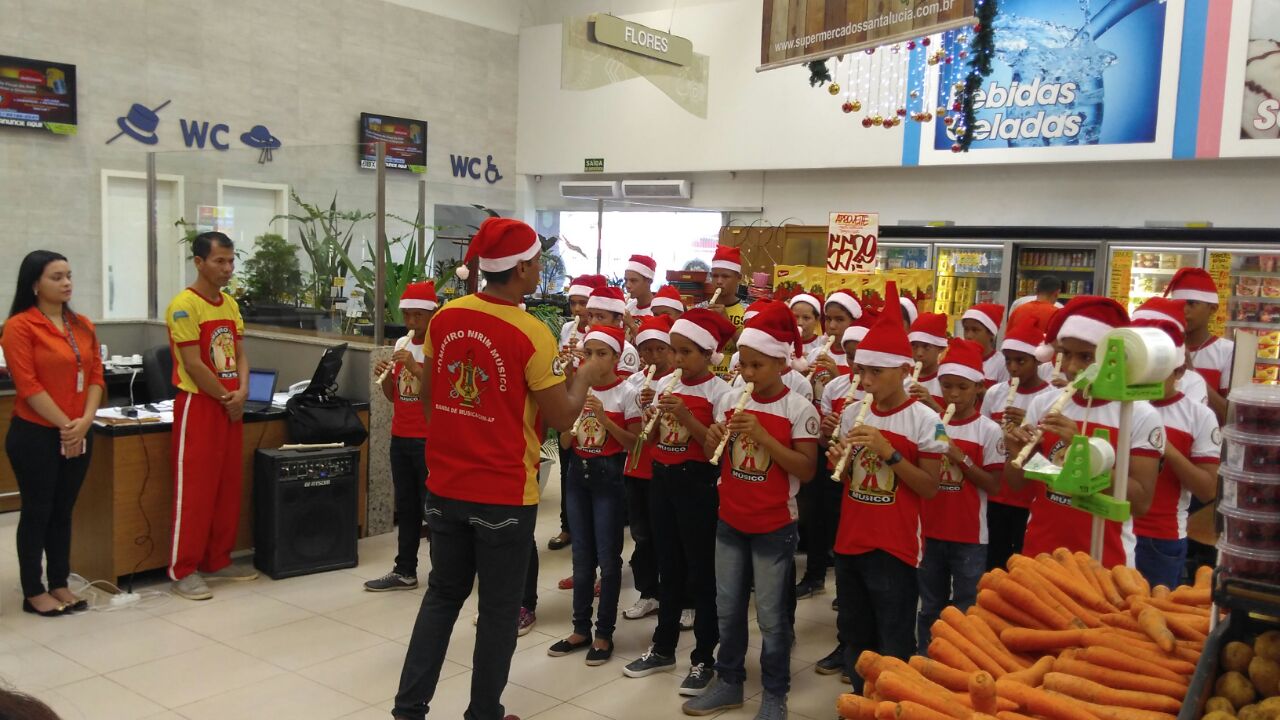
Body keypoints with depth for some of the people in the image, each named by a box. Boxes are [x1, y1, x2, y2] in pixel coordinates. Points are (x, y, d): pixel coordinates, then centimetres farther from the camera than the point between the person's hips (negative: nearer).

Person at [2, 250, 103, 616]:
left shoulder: (83, 325, 10)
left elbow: (96, 376, 6)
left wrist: (84, 421, -7)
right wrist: (64, 424, -15)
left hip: (78, 434, 6)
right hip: (35, 435, -6)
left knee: (63, 511, 14)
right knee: (37, 512, 4)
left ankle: (60, 584, 24)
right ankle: (34, 592, 15)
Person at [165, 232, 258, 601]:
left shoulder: (230, 303, 12)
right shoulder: (184, 305, -12)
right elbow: (192, 364, -16)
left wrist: (242, 392, -4)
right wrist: (225, 397, -8)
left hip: (231, 406, 8)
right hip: (198, 405, -8)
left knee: (229, 486, 10)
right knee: (194, 488, -4)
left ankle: (218, 561, 20)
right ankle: (183, 570, 4)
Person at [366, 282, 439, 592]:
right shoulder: (402, 345, 11)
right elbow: (393, 395, 17)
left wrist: (415, 368, -24)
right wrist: (384, 377, -3)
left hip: (430, 440, -7)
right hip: (400, 438, 7)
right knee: (405, 507, 13)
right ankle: (405, 571, 21)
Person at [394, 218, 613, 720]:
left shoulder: (445, 317, 0)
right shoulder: (530, 333, -17)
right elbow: (562, 417, -12)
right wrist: (585, 376, 6)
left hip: (445, 485, 5)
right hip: (504, 493, -5)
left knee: (442, 595, 20)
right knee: (498, 609, 11)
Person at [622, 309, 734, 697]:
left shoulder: (719, 391, -10)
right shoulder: (667, 385, 7)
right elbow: (651, 440, 10)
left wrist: (686, 416, -24)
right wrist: (649, 412, -8)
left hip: (697, 483, -6)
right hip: (661, 479, 6)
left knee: (700, 572, 3)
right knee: (669, 568, 16)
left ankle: (703, 658, 14)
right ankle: (663, 647, 28)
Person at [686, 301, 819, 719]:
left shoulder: (799, 409, -13)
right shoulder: (729, 400, 1)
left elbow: (806, 470, -17)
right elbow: (712, 458, 9)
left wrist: (763, 436, -25)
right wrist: (713, 441, -14)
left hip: (774, 527, -5)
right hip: (730, 521, 5)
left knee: (771, 617, 7)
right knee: (727, 609, 16)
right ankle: (728, 682, 32)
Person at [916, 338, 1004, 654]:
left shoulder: (988, 430, -7)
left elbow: (994, 486, -9)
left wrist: (962, 459, -19)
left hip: (969, 536, -4)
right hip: (931, 532, 4)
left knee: (965, 612, 5)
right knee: (930, 609, 16)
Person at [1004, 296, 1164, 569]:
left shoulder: (1141, 415, -10)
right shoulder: (1043, 404, 0)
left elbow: (1141, 502, -14)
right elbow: (1017, 484, 6)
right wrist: (1017, 454, -15)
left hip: (1103, 561, -3)